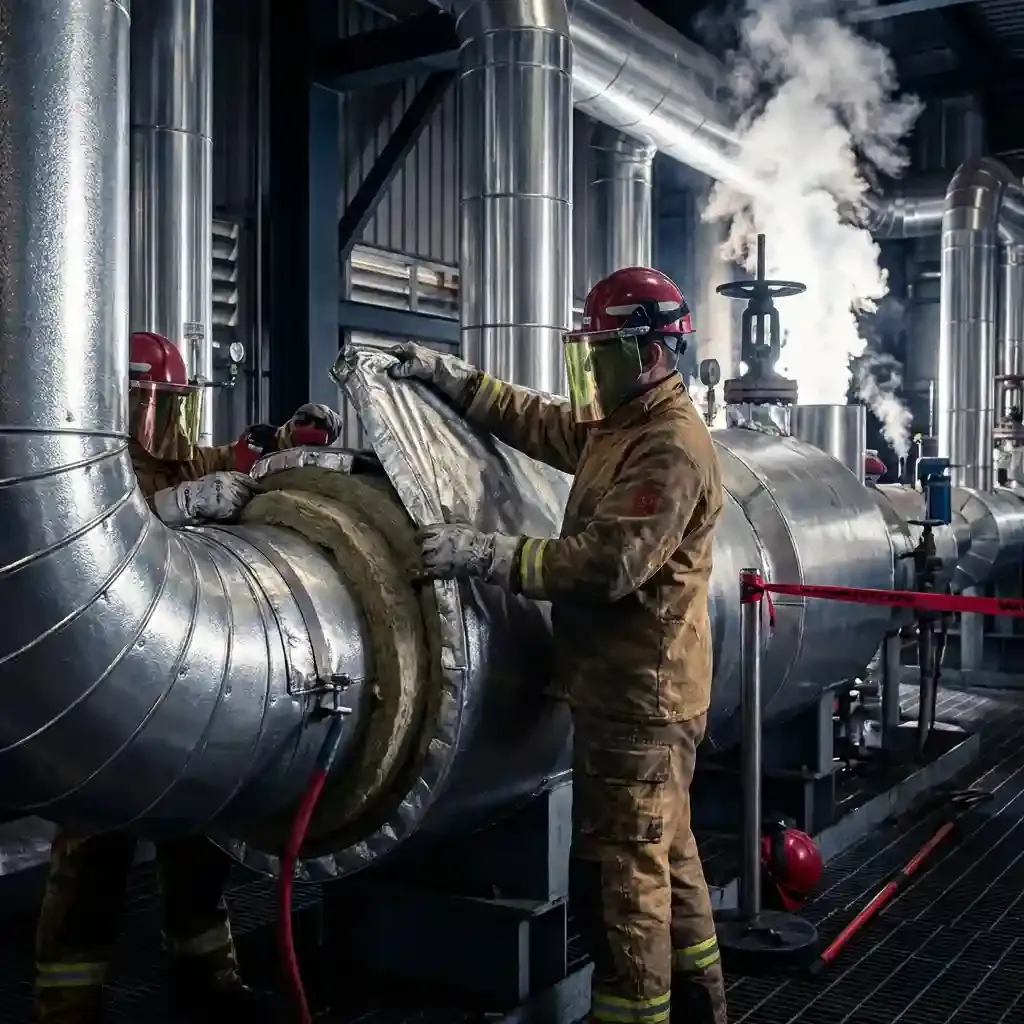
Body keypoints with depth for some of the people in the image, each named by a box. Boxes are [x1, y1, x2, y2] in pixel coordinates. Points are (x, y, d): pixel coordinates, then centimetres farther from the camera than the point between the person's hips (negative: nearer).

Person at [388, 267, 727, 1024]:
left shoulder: (673, 448, -19)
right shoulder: (621, 426, 13)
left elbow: (606, 562, -27)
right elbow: (536, 421, 21)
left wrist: (482, 554, -28)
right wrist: (448, 375, 12)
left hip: (640, 697, -10)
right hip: (632, 690, 10)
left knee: (620, 876, -4)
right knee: (666, 860, 20)